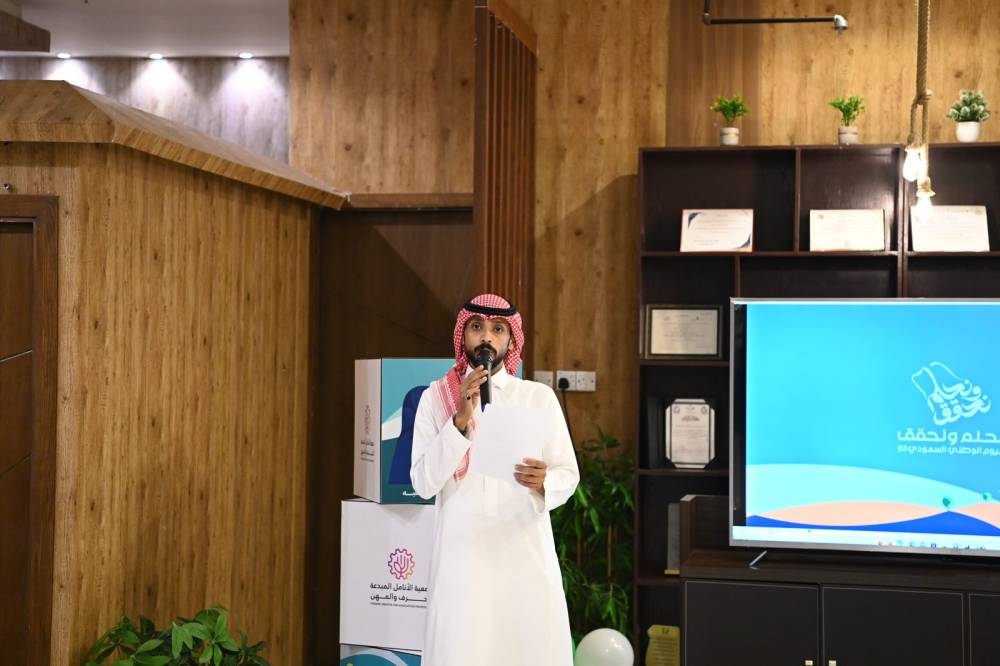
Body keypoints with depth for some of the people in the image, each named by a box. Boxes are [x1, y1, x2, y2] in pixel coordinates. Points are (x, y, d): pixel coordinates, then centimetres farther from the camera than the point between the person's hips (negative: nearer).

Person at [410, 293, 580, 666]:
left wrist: (543, 482, -19)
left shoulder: (540, 397, 4)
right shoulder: (437, 397, 2)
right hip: (462, 555, -1)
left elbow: (569, 476, 4)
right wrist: (461, 419, -17)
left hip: (526, 554, 1)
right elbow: (423, 483, -6)